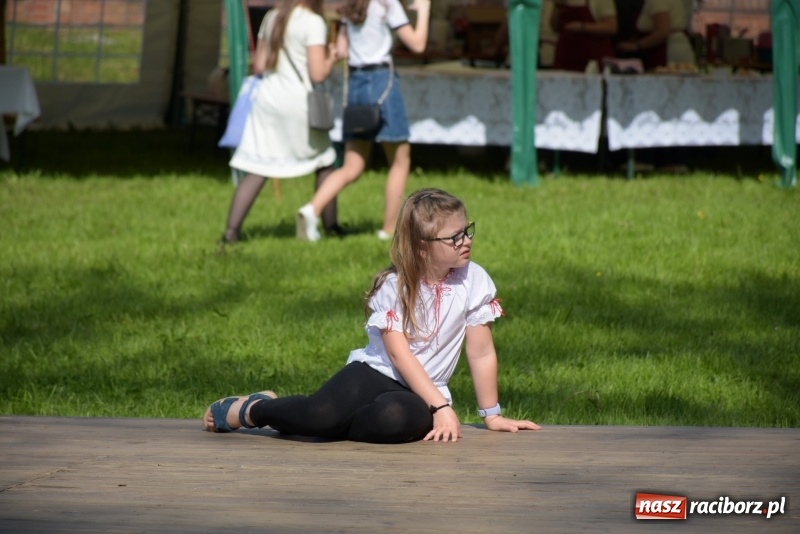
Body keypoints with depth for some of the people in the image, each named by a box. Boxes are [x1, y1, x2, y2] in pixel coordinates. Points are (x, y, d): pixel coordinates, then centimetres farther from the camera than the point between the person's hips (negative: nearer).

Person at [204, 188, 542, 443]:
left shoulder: (474, 281, -4)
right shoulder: (394, 286, -7)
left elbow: (481, 354, 2)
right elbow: (399, 354, -15)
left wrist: (491, 415, 5)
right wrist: (441, 406, -24)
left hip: (420, 391, 1)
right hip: (373, 373, -1)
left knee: (396, 418, -38)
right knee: (324, 412, -34)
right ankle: (251, 409, -3)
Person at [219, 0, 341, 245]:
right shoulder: (313, 23, -9)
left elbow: (258, 66, 13)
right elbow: (318, 74, -14)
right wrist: (331, 57, 5)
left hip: (267, 97, 4)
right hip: (297, 102, -4)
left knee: (255, 170, 0)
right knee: (324, 161, 16)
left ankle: (231, 230, -10)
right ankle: (331, 226, 22)